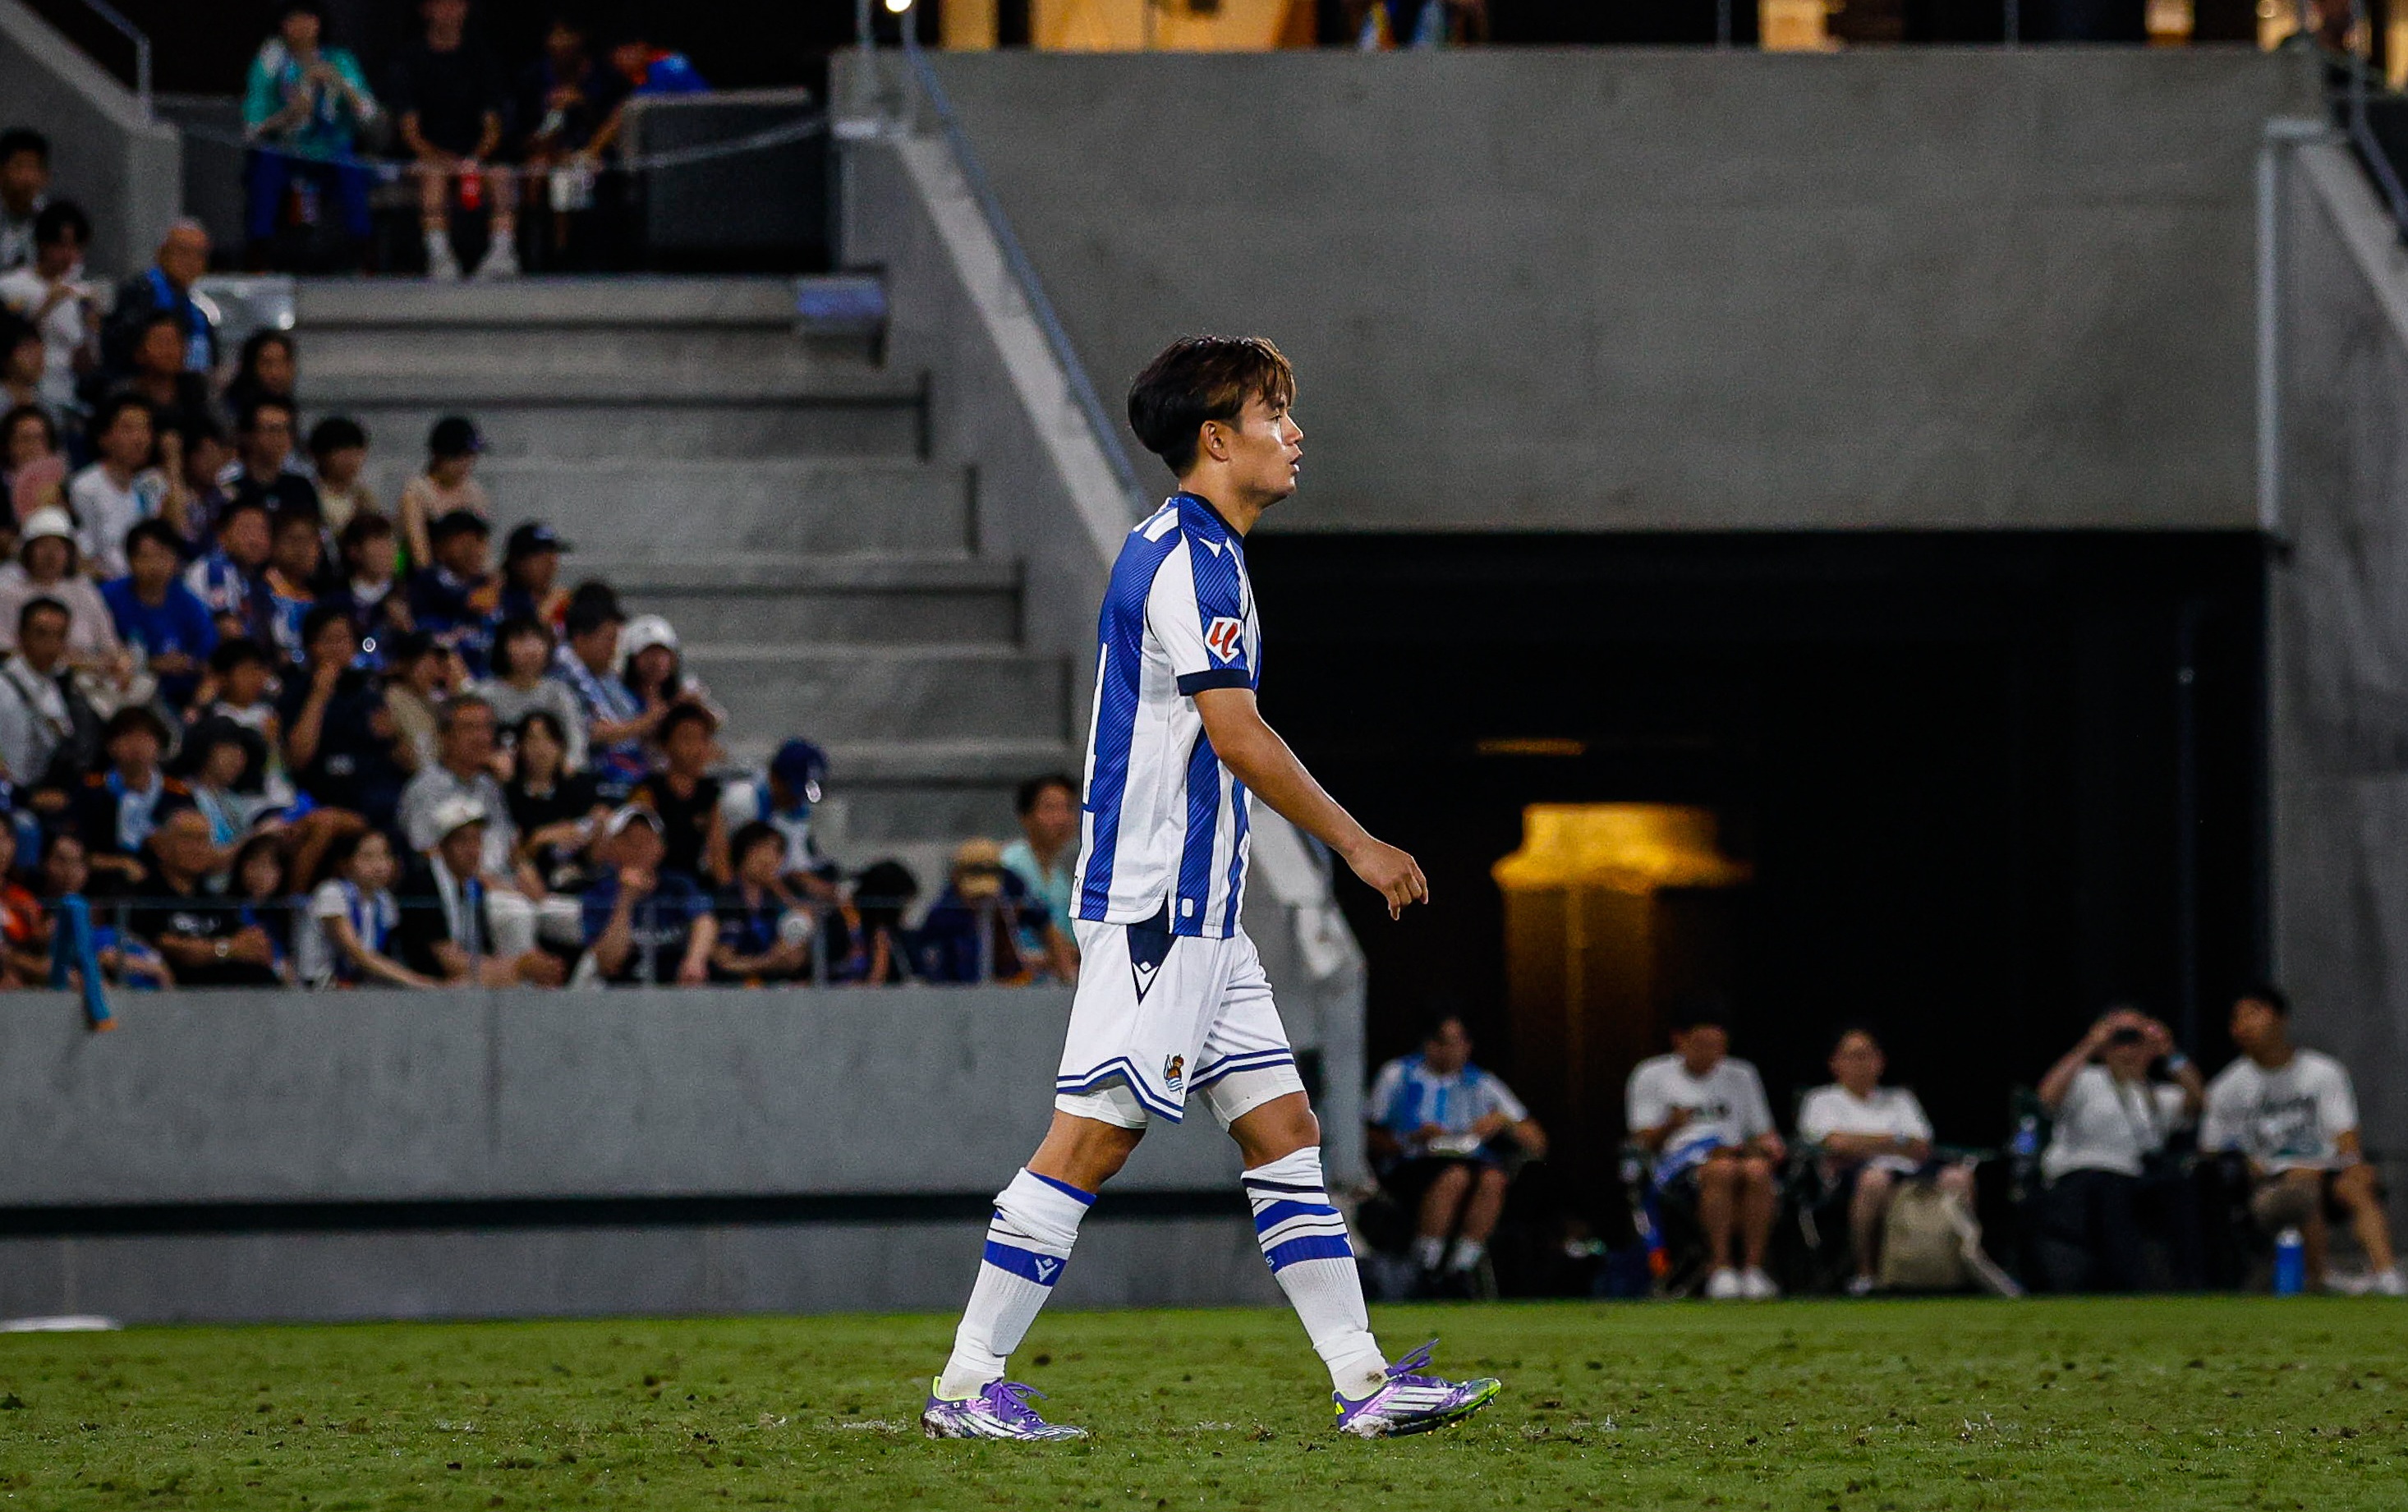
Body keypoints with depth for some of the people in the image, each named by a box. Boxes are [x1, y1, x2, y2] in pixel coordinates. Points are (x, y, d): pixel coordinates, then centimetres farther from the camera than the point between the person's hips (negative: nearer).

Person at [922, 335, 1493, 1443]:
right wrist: (1355, 844, -13)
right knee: (1091, 1137, -9)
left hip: (1200, 911, 11)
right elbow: (1236, 737, -20)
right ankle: (966, 1384, -5)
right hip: (1154, 906, -11)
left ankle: (1364, 1380, 6)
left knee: (1284, 1130, 7)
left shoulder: (1190, 552, 18)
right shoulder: (1190, 555, -14)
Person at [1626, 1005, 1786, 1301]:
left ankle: (1753, 1268, -39)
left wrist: (1770, 1146, -1)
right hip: (1678, 1162, -3)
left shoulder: (1740, 1076, 22)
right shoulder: (1651, 1076, 14)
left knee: (1757, 1170, -35)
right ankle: (1720, 1268, -43)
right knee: (1722, 1169, -39)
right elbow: (1643, 1141, 6)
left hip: (1738, 1153, 3)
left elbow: (1762, 1132, 23)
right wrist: (1671, 1125, -14)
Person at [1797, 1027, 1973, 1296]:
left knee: (1958, 1178, -27)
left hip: (1907, 1171, 4)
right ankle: (1866, 1272, -37)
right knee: (1874, 1179, -43)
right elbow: (1838, 1143, -3)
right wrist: (1894, 1141, 2)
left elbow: (1922, 1150, 14)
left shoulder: (1899, 1099, 30)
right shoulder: (1822, 1101, 19)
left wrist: (1868, 1144, 2)